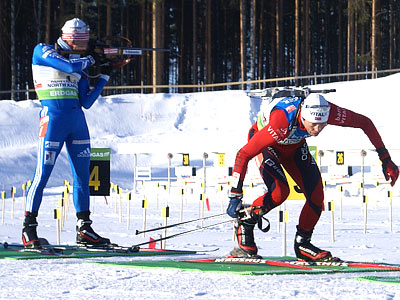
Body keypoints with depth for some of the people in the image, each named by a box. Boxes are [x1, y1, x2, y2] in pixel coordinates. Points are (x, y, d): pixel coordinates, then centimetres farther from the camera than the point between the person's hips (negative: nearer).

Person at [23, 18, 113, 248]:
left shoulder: (80, 62, 17)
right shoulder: (43, 51, 0)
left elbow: (86, 102, 13)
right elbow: (70, 67, -15)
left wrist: (104, 77, 11)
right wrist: (90, 60, 3)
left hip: (77, 120, 7)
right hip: (53, 116, -7)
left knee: (83, 175, 7)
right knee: (43, 174, -9)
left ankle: (84, 229, 14)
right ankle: (29, 228, -2)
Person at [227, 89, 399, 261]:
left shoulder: (327, 110, -33)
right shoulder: (281, 123, -44)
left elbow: (364, 123, -16)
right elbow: (243, 154, -39)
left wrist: (385, 159, -17)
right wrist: (235, 196, -41)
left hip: (294, 144, 5)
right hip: (265, 142, -5)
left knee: (316, 196, -9)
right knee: (279, 191, -27)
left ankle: (302, 244, 12)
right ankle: (243, 222, -2)